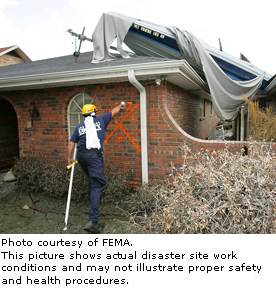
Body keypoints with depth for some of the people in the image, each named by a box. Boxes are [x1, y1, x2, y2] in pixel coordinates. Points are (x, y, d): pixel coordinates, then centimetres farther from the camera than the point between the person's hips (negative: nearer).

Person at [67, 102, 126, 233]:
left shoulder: (79, 127, 13)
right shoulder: (100, 120, 6)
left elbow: (71, 144, 9)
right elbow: (114, 112, 22)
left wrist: (69, 158, 19)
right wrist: (120, 106, 41)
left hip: (81, 155, 6)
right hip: (94, 156, -5)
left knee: (93, 181, 26)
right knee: (97, 185, -8)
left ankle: (93, 206, 41)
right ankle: (93, 221, -14)